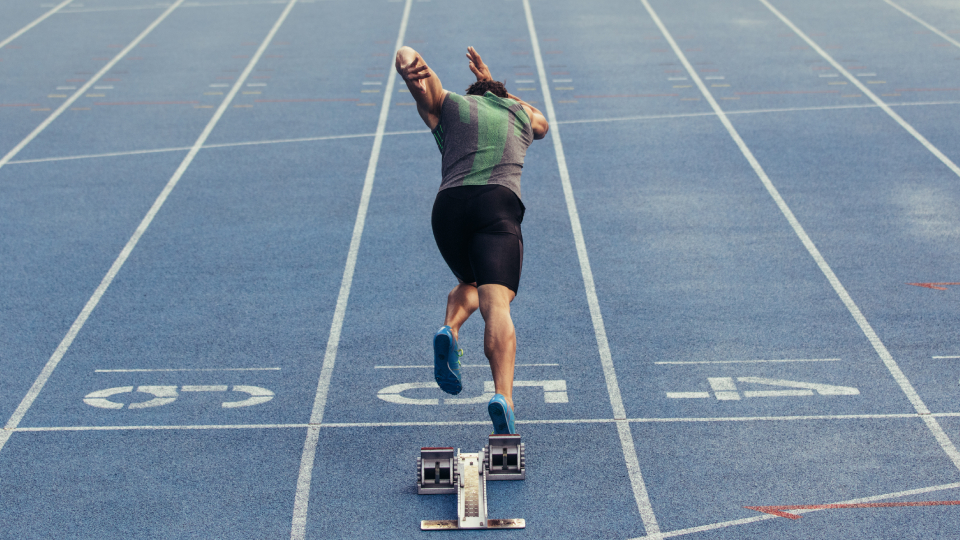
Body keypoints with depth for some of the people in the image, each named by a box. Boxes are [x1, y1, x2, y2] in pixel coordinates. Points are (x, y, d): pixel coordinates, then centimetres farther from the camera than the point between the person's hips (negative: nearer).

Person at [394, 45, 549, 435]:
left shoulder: (449, 105, 28)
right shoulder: (522, 113, 33)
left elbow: (405, 53, 18)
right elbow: (542, 124, 60)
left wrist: (409, 68, -5)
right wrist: (493, 85, 63)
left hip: (450, 204, 1)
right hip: (501, 203, -1)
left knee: (469, 285, 28)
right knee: (496, 303, -16)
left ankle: (450, 331, -5)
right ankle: (503, 396, -39)